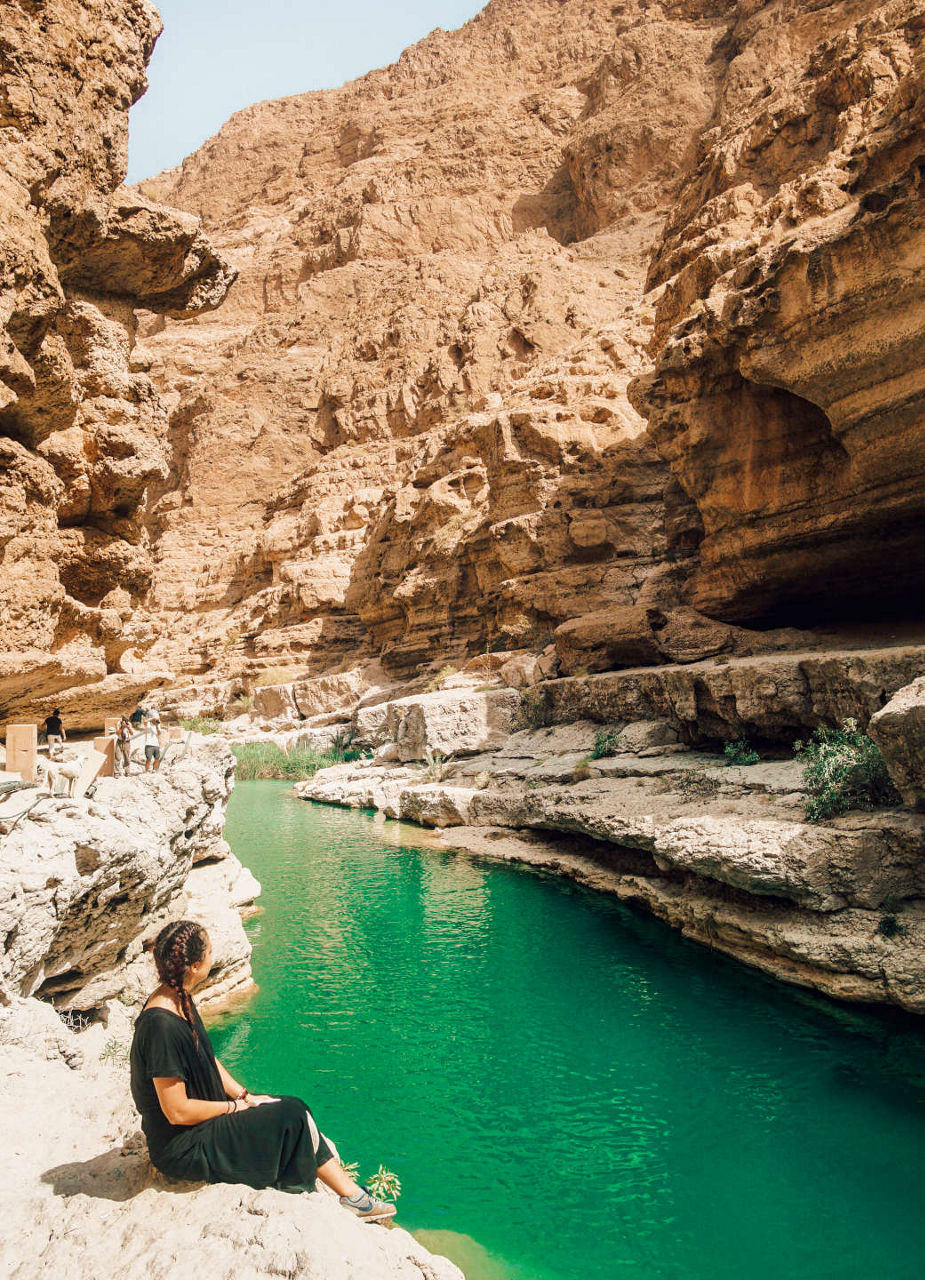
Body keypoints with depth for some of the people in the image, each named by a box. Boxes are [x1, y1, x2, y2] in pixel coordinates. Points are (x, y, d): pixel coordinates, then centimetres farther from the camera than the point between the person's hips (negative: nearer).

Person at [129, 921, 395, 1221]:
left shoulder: (179, 1000, 0)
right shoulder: (161, 1024, -30)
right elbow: (177, 1112, -25)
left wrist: (244, 1096, 3)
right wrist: (234, 1107, -11)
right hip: (181, 1149, -9)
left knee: (294, 1109, 0)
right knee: (292, 1116, -9)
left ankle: (351, 1192, 7)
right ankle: (353, 1196, 10)